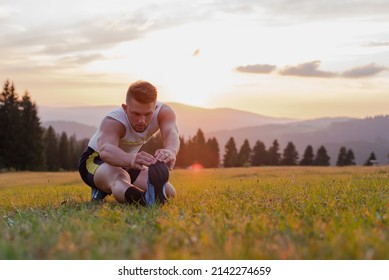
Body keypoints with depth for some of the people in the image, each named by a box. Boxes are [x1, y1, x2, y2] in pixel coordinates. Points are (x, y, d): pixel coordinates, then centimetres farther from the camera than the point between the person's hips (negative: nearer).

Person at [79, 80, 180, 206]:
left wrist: (170, 152, -73)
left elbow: (171, 134, -46)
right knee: (118, 177, -40)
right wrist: (132, 159, -81)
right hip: (95, 160, -6)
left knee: (169, 192, -5)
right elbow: (105, 150, -57)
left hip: (127, 162, 6)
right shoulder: (112, 121, -35)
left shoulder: (164, 112, -24)